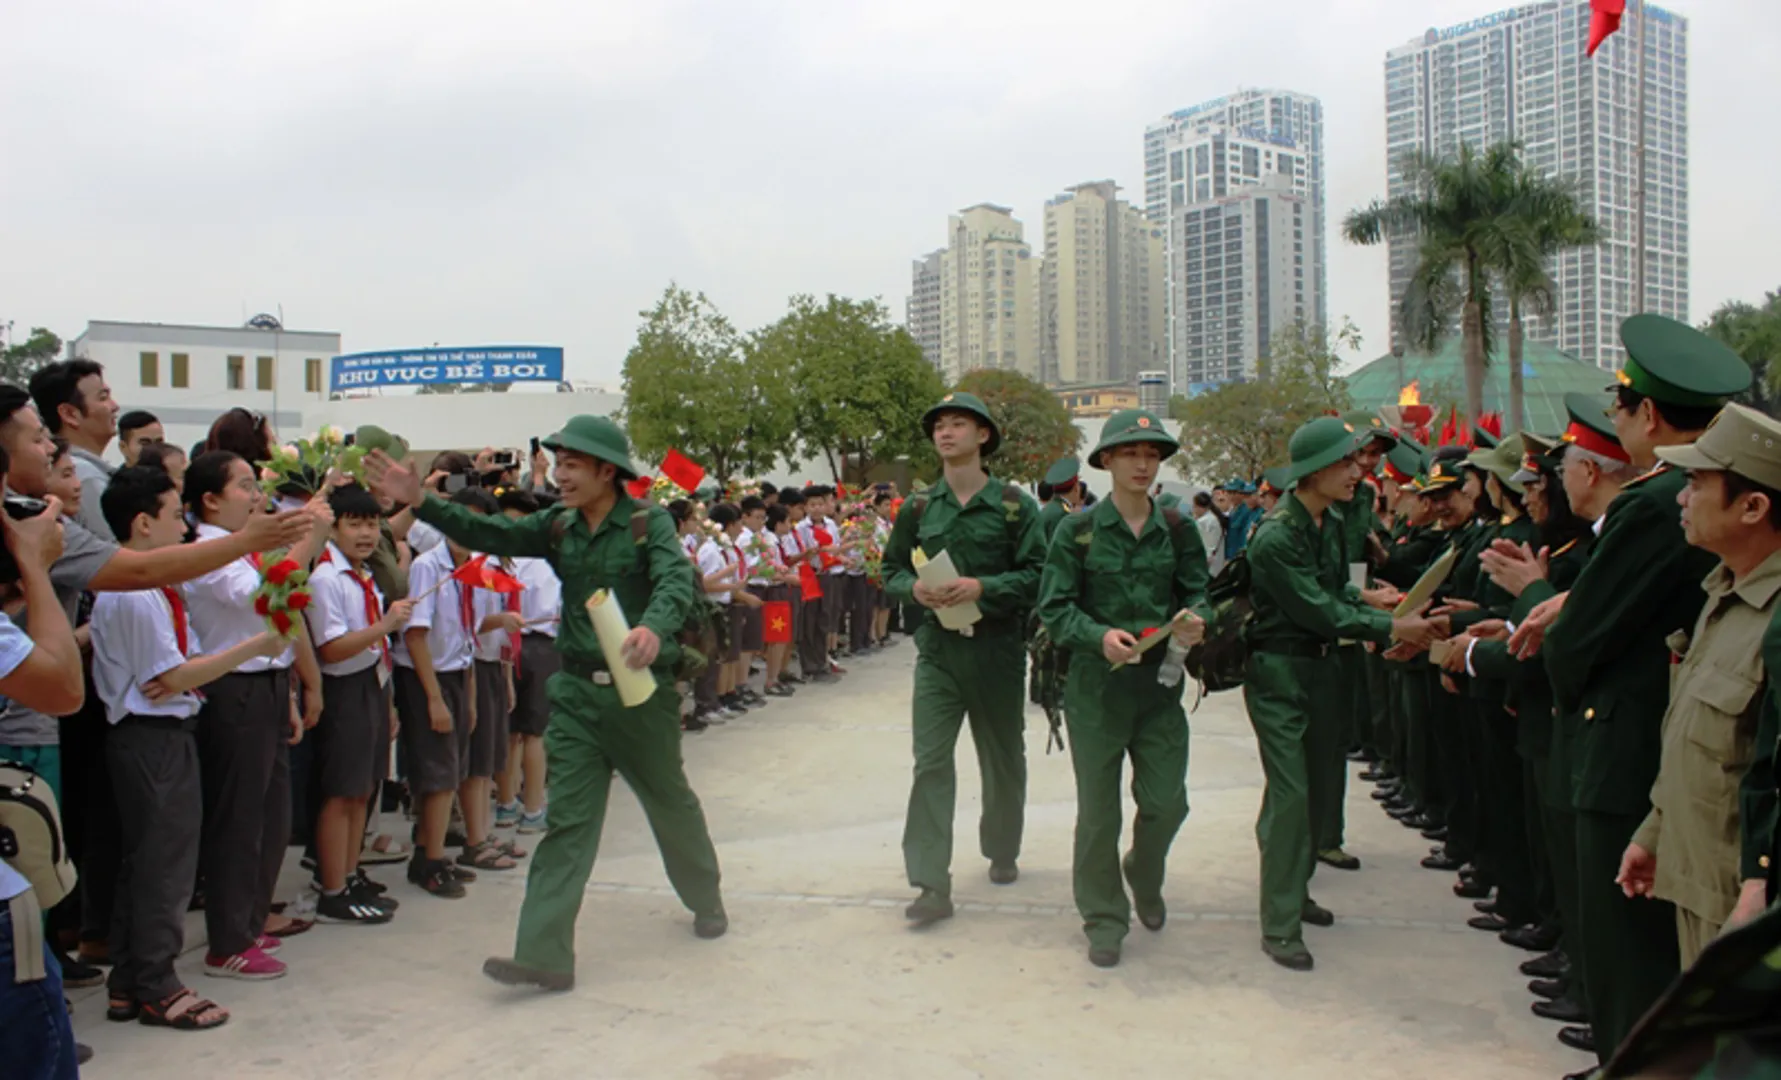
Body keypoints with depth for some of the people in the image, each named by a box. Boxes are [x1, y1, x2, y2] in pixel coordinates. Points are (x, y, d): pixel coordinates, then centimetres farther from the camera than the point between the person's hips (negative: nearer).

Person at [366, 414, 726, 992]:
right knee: (567, 820, -1)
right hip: (576, 690, 4)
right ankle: (545, 954, -1)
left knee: (672, 804, 16)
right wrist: (420, 503, -14)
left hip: (642, 689, -3)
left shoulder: (650, 523, -11)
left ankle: (705, 898, 41)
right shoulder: (558, 527, 5)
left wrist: (653, 627, -47)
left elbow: (676, 580, -26)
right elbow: (490, 534, -2)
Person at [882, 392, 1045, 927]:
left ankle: (1002, 852, 38)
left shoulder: (1013, 505, -3)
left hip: (997, 648, -1)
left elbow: (1037, 575, -7)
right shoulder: (919, 507, 5)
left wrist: (982, 588, -21)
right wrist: (914, 588, -10)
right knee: (930, 762, -7)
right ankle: (932, 886, -6)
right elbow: (892, 570, 12)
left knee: (1003, 758, 14)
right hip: (938, 648, 1)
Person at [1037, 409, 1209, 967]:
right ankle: (1104, 918, 23)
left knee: (1167, 804, 5)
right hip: (1096, 685, -2)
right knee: (1098, 811, 5)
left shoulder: (1178, 529, 4)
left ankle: (1145, 879, 38)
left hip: (1160, 685, 2)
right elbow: (1054, 607, -6)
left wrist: (1196, 620, -16)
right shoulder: (1078, 530, -5)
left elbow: (1198, 592, 7)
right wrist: (1099, 636, -23)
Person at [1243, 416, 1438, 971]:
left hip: (1321, 668, 8)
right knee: (1290, 794, -8)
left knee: (1313, 788, 15)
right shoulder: (1275, 536, -21)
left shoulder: (1332, 524, 5)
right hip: (1279, 671, -8)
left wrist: (1390, 625, -7)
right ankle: (1279, 926, -1)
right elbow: (1318, 611, -21)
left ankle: (1295, 889, 31)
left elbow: (1340, 594, 9)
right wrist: (1390, 628, -18)